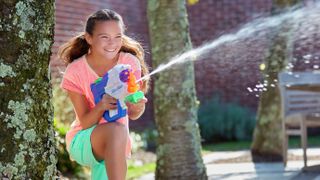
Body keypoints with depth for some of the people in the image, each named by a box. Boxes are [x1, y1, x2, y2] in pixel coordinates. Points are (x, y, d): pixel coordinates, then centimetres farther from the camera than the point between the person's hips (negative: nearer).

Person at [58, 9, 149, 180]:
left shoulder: (130, 64, -9)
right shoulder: (75, 72, -13)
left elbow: (132, 114, -12)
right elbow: (85, 122, -15)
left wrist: (137, 106, -36)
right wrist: (101, 107, -36)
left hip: (116, 147, 3)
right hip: (83, 142, -3)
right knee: (117, 130, -33)